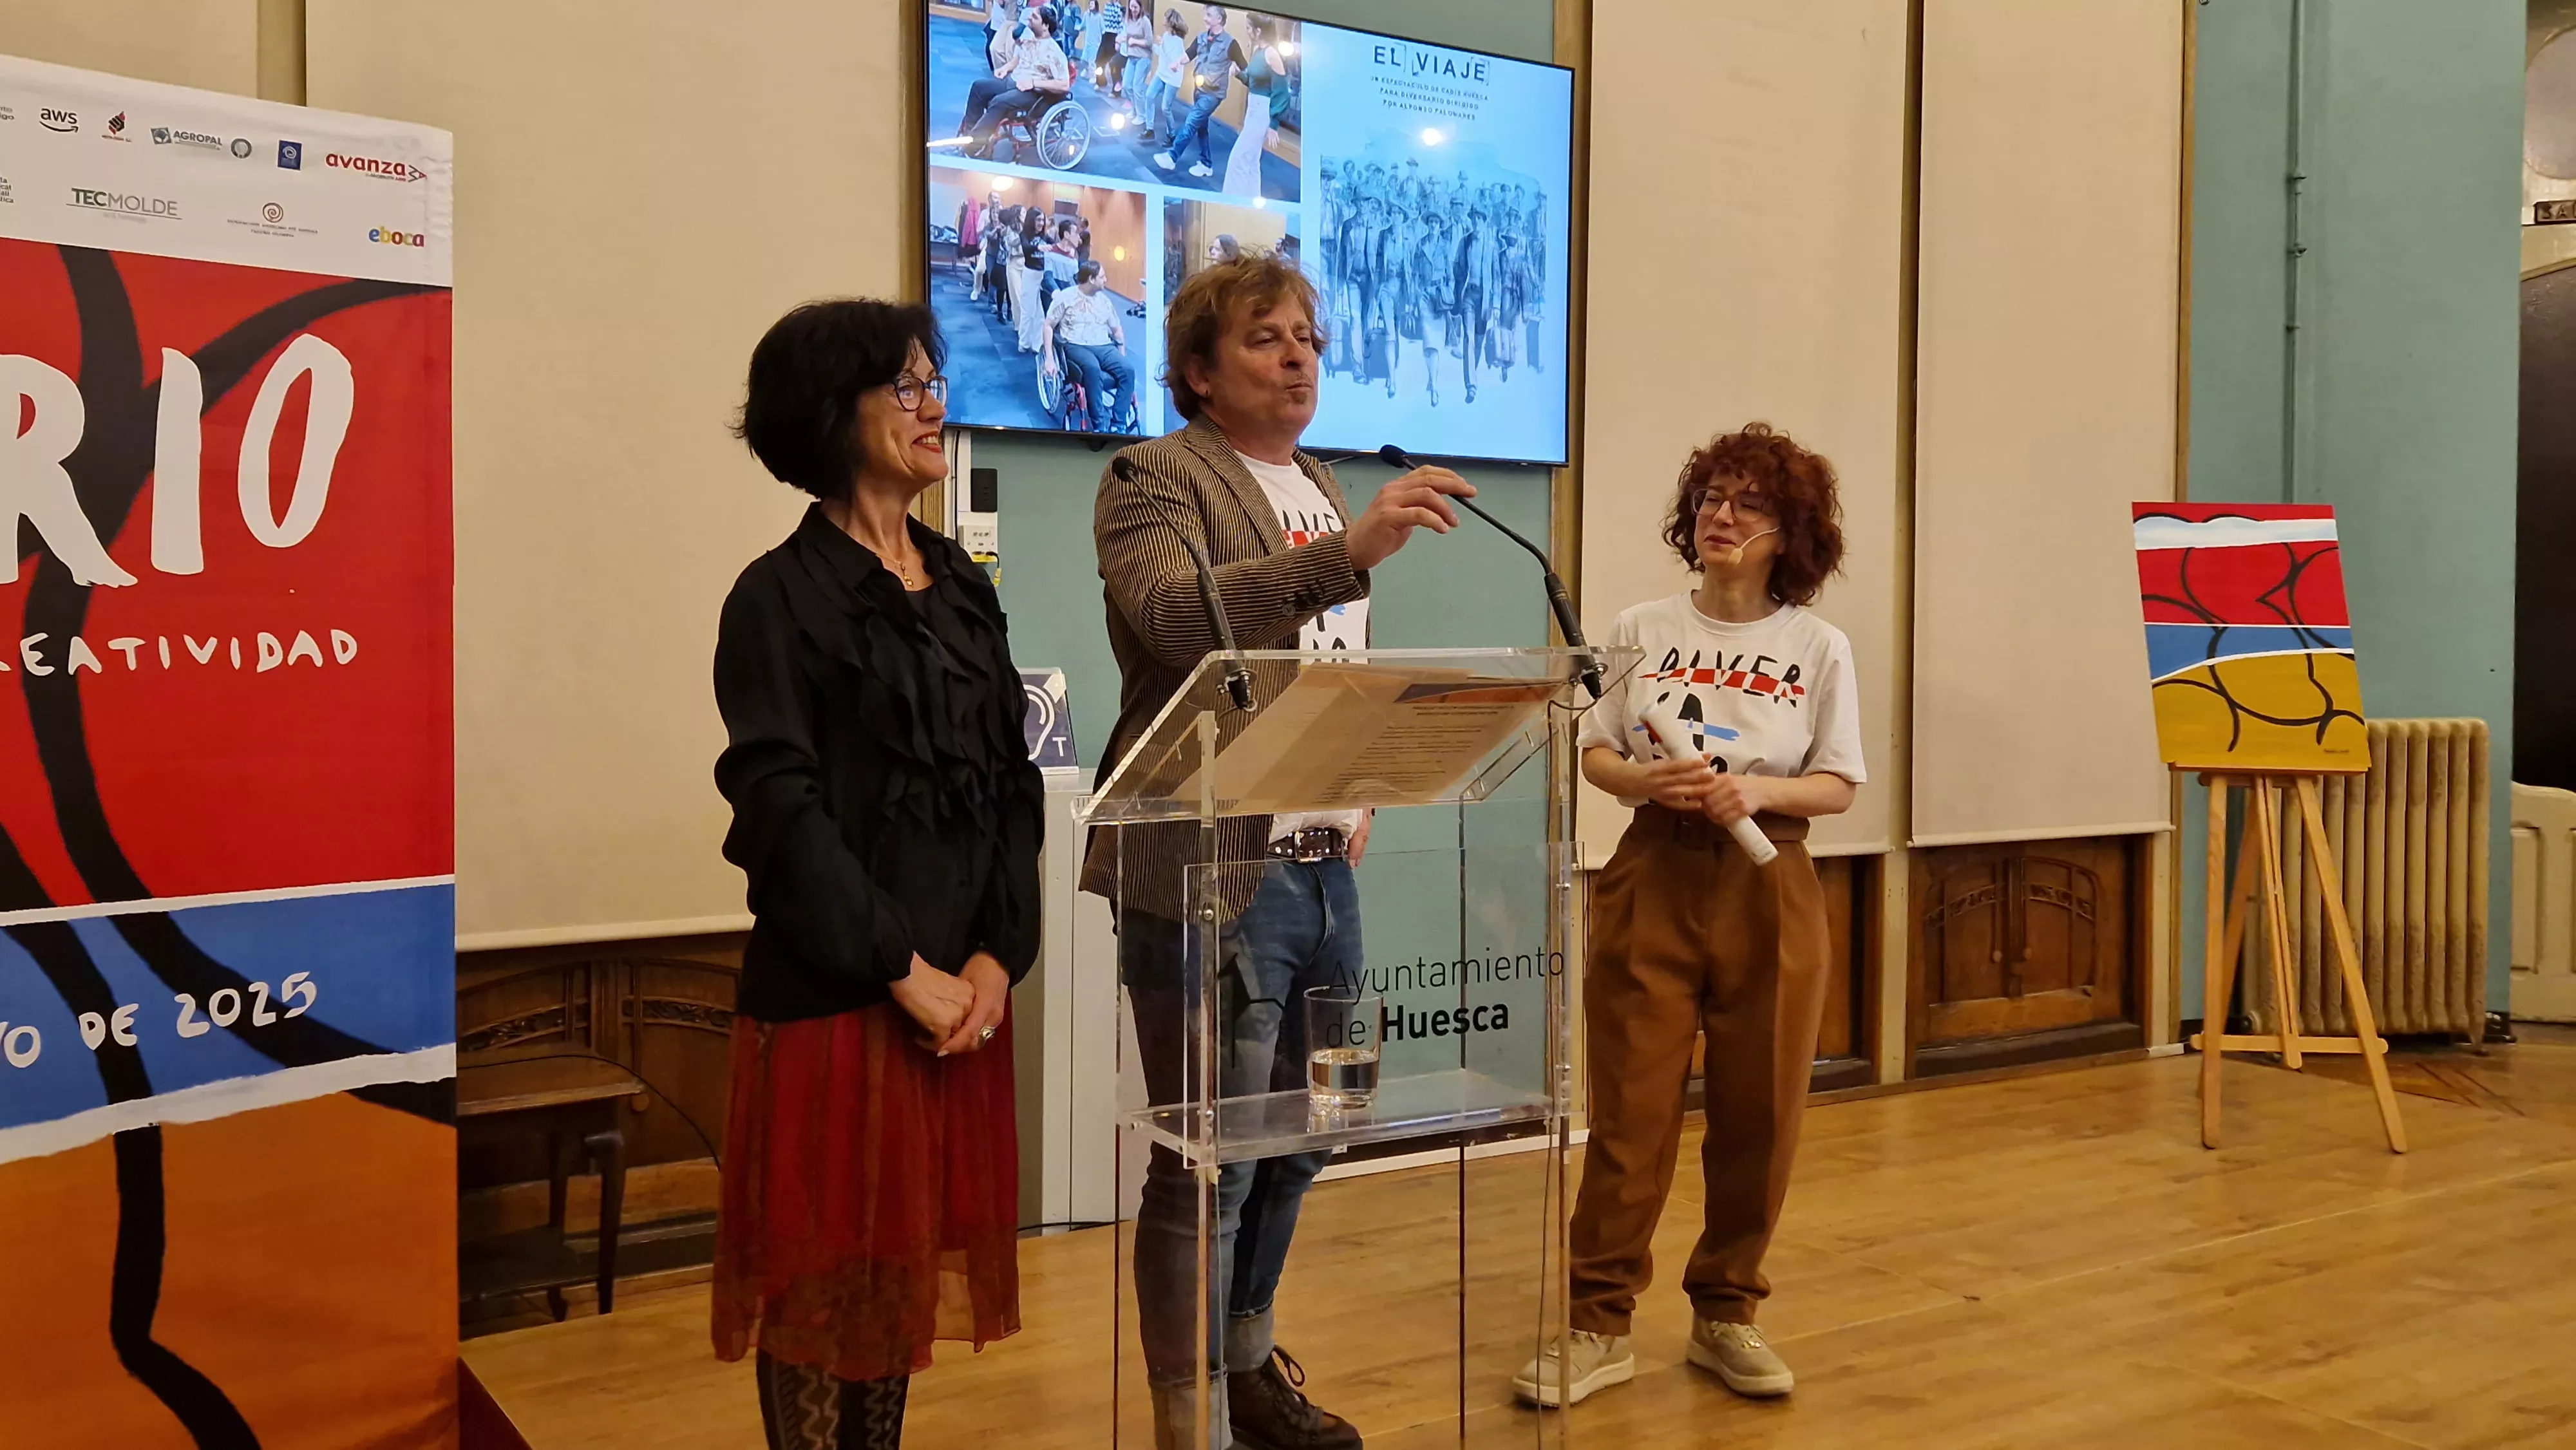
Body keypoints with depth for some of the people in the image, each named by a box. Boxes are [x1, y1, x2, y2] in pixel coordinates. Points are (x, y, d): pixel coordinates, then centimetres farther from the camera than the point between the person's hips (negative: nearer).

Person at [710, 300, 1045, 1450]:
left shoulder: (962, 588, 12)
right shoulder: (781, 595, -6)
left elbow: (1014, 785, 9)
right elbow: (781, 810, -14)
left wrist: (996, 956, -4)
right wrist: (902, 970, -15)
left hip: (963, 986, 6)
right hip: (832, 993, -6)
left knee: (914, 1258, 13)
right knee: (827, 1269, 4)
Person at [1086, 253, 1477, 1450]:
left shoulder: (1321, 487, 18)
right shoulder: (1153, 478, -7)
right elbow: (1180, 618, -27)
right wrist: (1352, 550, -36)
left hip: (1322, 868, 8)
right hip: (1212, 872, -8)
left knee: (1292, 1144, 18)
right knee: (1206, 1167, -2)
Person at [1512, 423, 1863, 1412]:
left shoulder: (1820, 648, 2)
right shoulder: (1642, 630, 3)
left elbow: (1838, 786, 1)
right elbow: (1593, 755, 5)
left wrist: (1760, 791, -17)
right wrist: (1647, 780, -16)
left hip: (1768, 888, 1)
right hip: (1652, 877, 0)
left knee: (1758, 1114, 7)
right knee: (1630, 1109, 0)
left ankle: (1725, 1314, 24)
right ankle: (1598, 1326, 9)